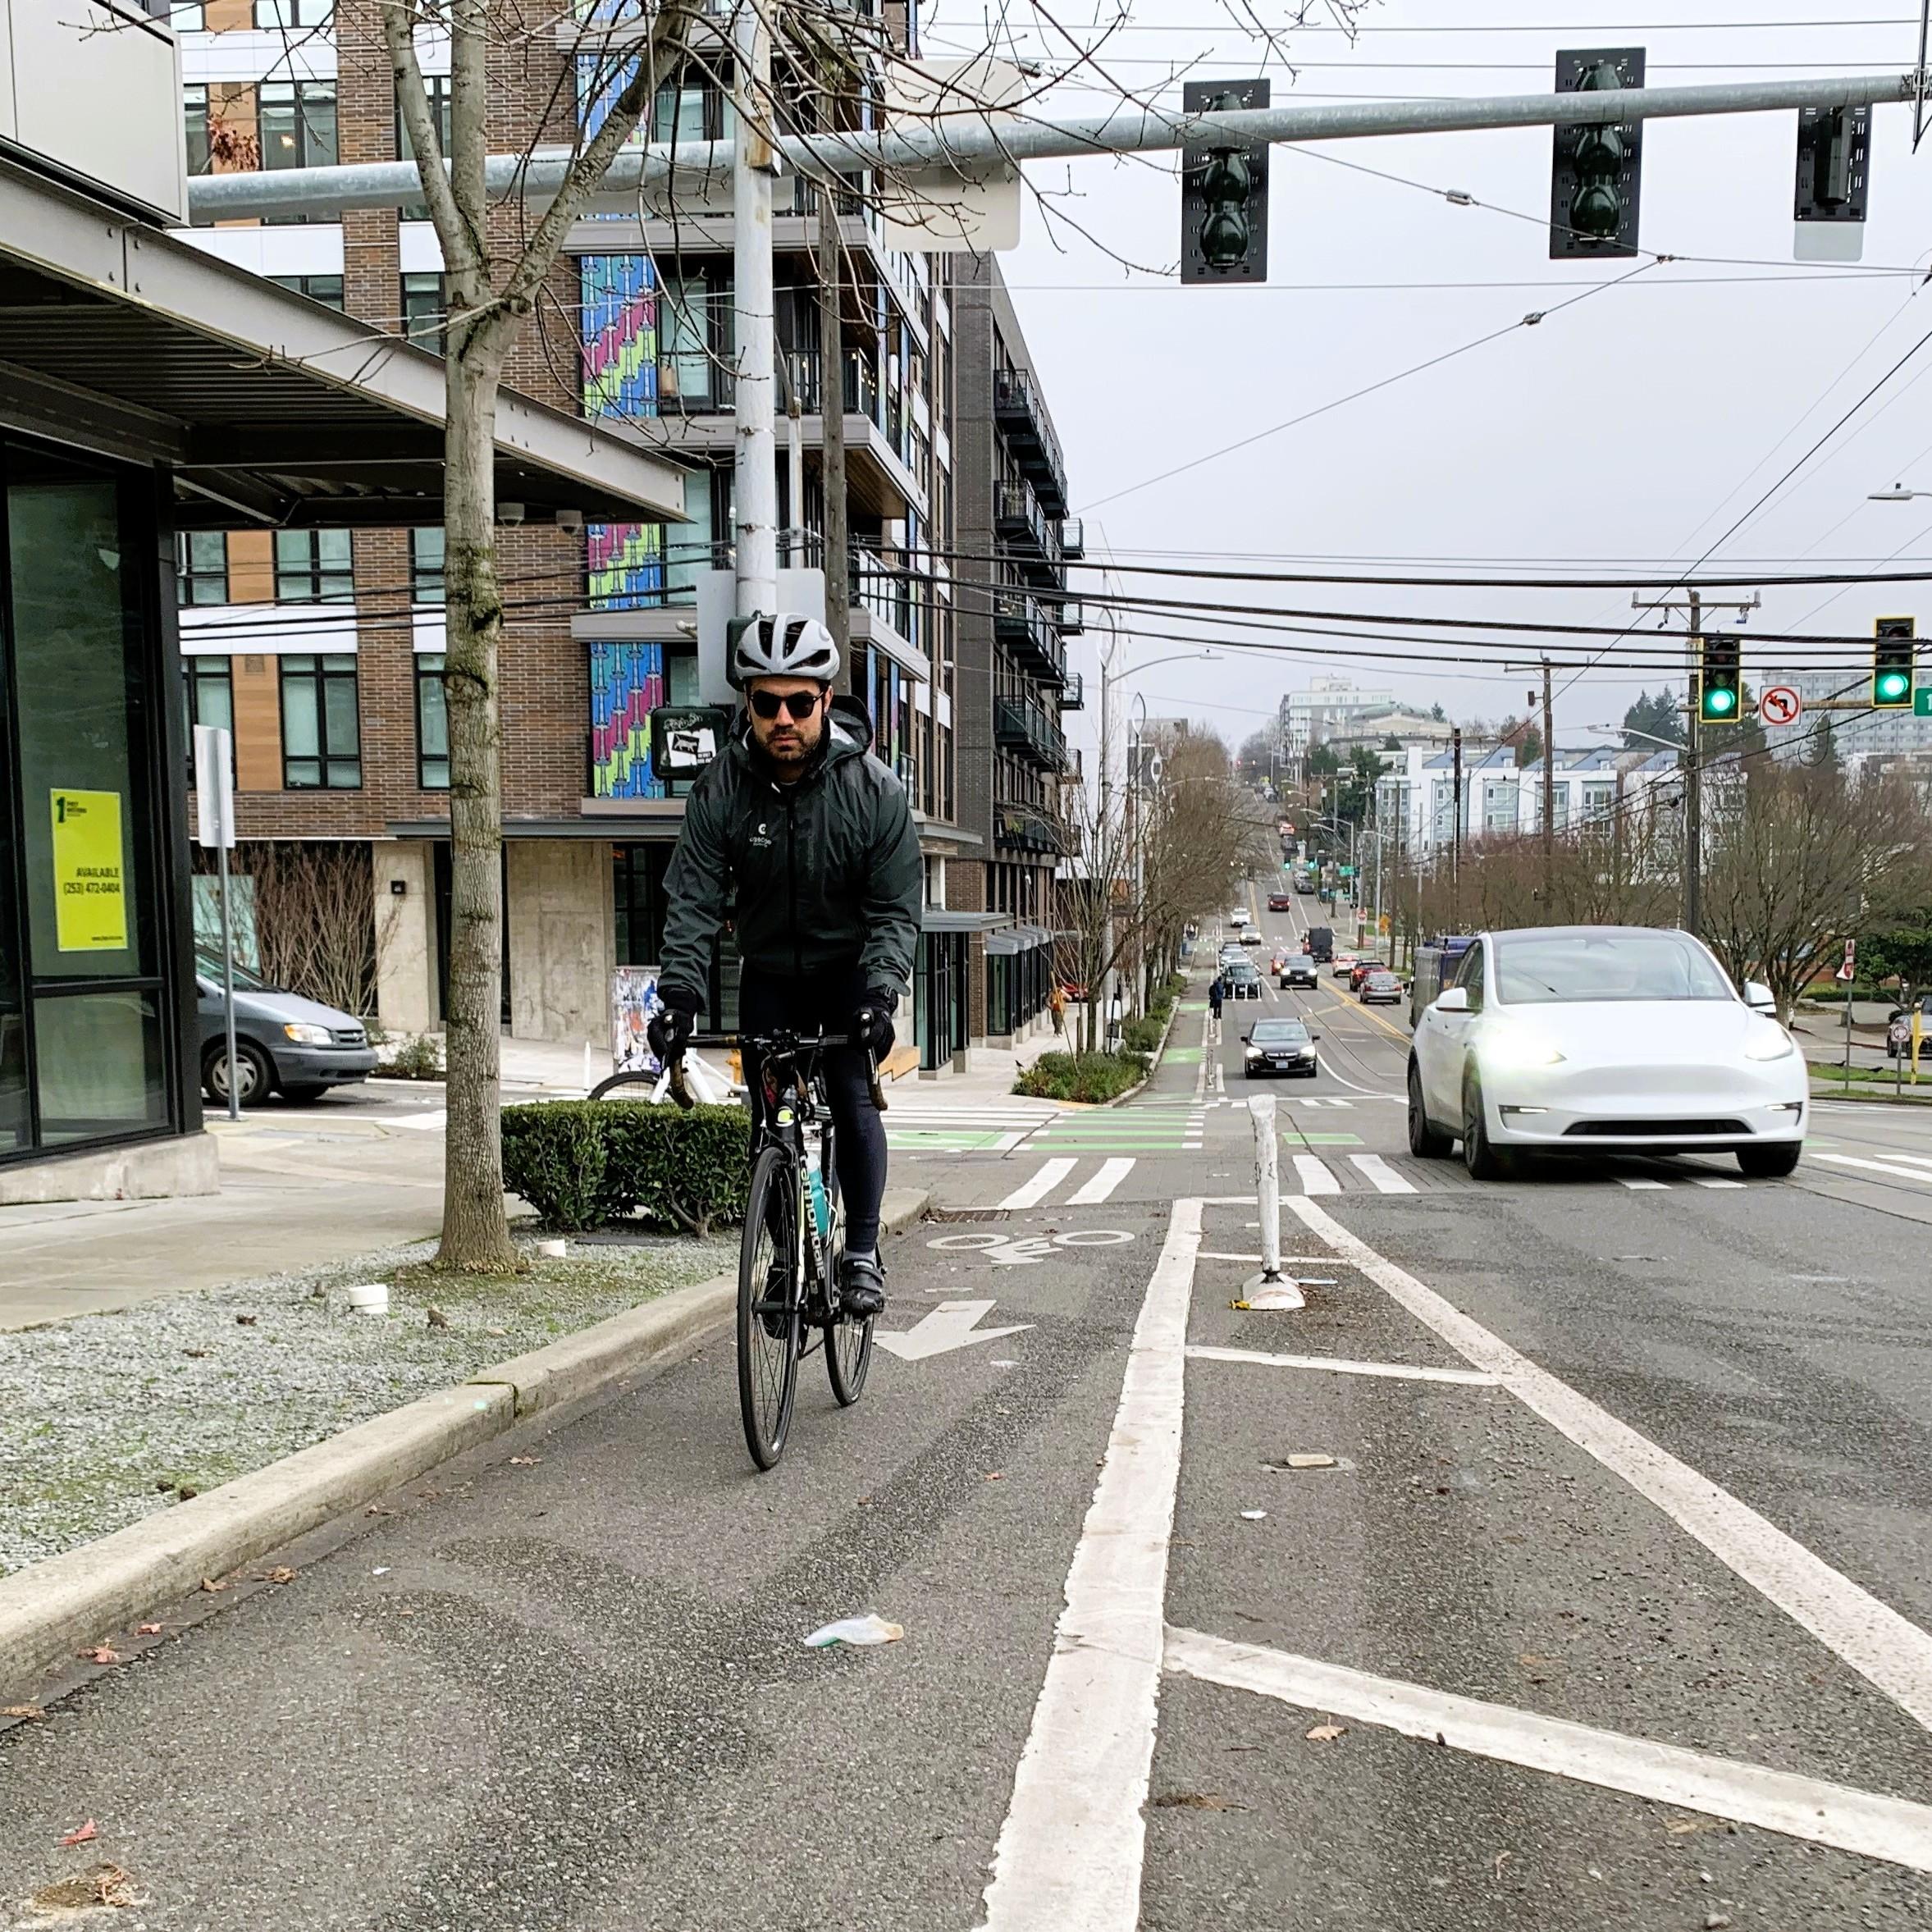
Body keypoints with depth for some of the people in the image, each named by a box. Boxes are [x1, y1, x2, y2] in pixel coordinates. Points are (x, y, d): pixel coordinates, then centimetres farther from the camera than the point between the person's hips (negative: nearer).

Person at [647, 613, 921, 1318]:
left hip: (851, 968, -2)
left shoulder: (872, 787, -21)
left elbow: (897, 908, -19)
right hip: (769, 974, 2)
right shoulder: (722, 787, -17)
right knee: (771, 1118, 0)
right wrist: (679, 995, -29)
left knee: (852, 1098, -15)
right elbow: (692, 900, -17)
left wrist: (880, 995, -32)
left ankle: (862, 1254, -1)